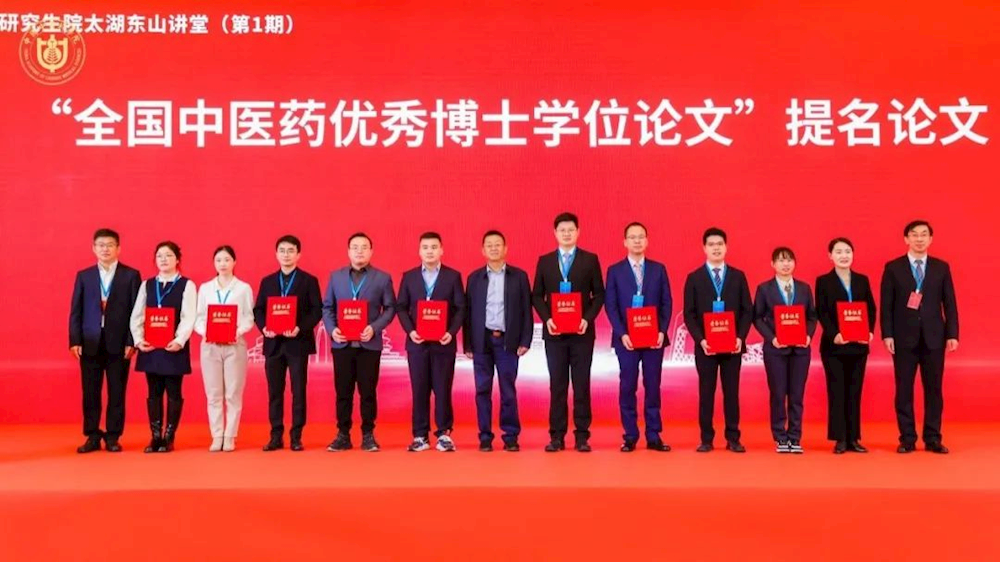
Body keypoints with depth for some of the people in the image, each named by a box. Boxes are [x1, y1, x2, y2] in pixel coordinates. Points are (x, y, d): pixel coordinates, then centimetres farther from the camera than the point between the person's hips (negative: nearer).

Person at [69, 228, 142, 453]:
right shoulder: (83, 276, 10)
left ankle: (113, 437, 12)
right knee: (90, 393, 5)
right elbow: (76, 311, 7)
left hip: (118, 343, -2)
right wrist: (75, 341, -3)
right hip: (90, 343, 2)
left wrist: (131, 341, -8)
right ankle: (92, 437, 14)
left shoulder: (131, 275, 4)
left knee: (117, 393, 3)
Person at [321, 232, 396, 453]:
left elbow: (390, 308, 1)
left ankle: (368, 435, 12)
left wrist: (374, 328, -14)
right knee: (343, 392, 5)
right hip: (342, 343, 2)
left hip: (369, 344, -2)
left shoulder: (382, 278, 4)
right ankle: (343, 435, 14)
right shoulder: (336, 276, 10)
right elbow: (327, 307, 10)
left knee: (368, 392, 2)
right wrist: (331, 329, -8)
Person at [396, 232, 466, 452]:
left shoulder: (453, 276, 3)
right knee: (419, 390, 4)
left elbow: (460, 308, 0)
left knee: (443, 389, 1)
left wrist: (451, 332, -14)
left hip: (443, 342, -1)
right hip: (417, 342, 1)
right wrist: (410, 330, -9)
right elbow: (401, 307, 6)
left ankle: (444, 434, 9)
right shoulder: (409, 276, 8)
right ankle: (420, 435, 10)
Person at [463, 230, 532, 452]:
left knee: (508, 391, 2)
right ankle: (485, 436, 10)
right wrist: (467, 344, 2)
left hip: (508, 340, -1)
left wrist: (525, 341, -4)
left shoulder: (519, 276, 4)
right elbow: (468, 312, 7)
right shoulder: (474, 278, 8)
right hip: (482, 340, 1)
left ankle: (511, 436, 10)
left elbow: (526, 310, 3)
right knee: (483, 390, 3)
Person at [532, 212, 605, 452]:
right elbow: (537, 296, 7)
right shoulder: (544, 261, 8)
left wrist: (588, 318, -12)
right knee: (557, 385, 4)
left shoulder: (590, 260, 4)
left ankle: (582, 436, 7)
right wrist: (547, 319, -9)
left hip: (582, 332, -1)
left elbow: (599, 294, 2)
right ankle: (557, 436, 8)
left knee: (581, 384, 1)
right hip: (554, 332, 1)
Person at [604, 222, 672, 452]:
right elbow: (610, 306, -1)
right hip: (626, 338, -1)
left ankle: (654, 437, 10)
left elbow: (666, 303, 6)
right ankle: (630, 437, 8)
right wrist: (622, 334, -12)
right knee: (628, 387, 1)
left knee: (653, 386, 4)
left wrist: (662, 331, -7)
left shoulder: (658, 269, 9)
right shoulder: (615, 271, 4)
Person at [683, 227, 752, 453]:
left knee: (731, 392, 5)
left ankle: (733, 438, 11)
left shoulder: (738, 276, 8)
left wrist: (740, 337, -9)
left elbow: (747, 310, 5)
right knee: (706, 392, 3)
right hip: (705, 345, -1)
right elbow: (689, 314, 0)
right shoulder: (694, 278, 4)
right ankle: (706, 439, 9)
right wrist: (700, 339, -12)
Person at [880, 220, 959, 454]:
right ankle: (907, 439, 9)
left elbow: (949, 303, 7)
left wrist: (952, 334, -1)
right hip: (904, 337, -1)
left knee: (933, 388, 5)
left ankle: (933, 438, 12)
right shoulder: (893, 268, 3)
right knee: (904, 389, 1)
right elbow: (886, 305, 0)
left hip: (934, 336, 2)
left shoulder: (941, 267, 9)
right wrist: (887, 334, -8)